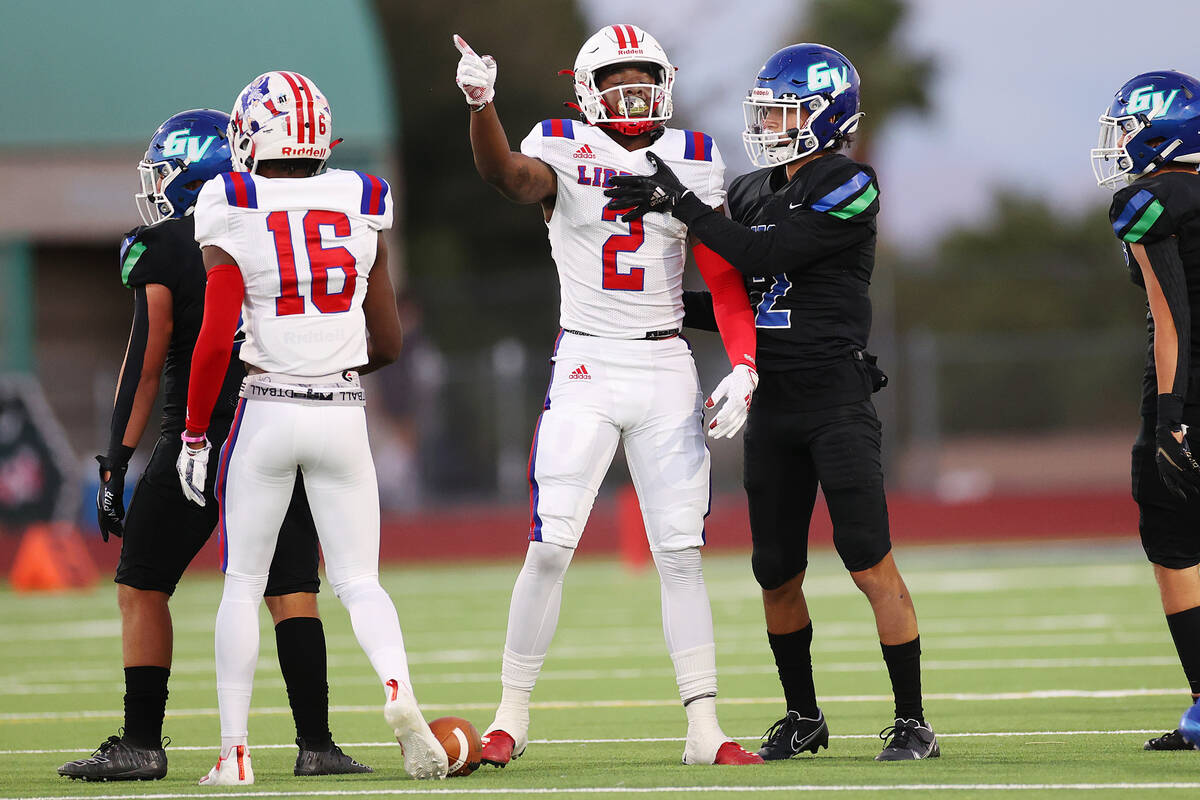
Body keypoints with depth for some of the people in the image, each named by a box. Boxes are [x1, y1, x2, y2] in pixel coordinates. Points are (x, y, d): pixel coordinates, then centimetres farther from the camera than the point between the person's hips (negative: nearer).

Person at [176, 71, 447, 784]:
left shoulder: (233, 217, -6)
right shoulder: (361, 207, 4)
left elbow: (216, 341, -10)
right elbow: (389, 343, 9)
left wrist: (195, 433, 0)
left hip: (267, 408, -2)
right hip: (344, 415, 2)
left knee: (244, 584, 10)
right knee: (359, 581, 9)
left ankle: (235, 750, 7)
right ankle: (399, 686, -20)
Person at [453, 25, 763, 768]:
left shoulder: (693, 162, 6)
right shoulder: (564, 151, -2)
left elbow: (726, 282, 7)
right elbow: (508, 174, -26)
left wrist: (744, 369, -6)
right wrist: (481, 105, -44)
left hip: (666, 368, 2)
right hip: (584, 367, -2)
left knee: (682, 552, 1)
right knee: (550, 547, -7)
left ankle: (705, 727, 4)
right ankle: (512, 714, 5)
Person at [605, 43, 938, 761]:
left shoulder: (848, 190, -9)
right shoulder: (753, 192, 13)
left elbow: (766, 255, -19)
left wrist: (681, 203, -17)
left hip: (837, 398, -7)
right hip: (772, 401, 7)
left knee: (873, 566, -9)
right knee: (778, 575, 9)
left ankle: (914, 723, -4)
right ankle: (803, 716, 24)